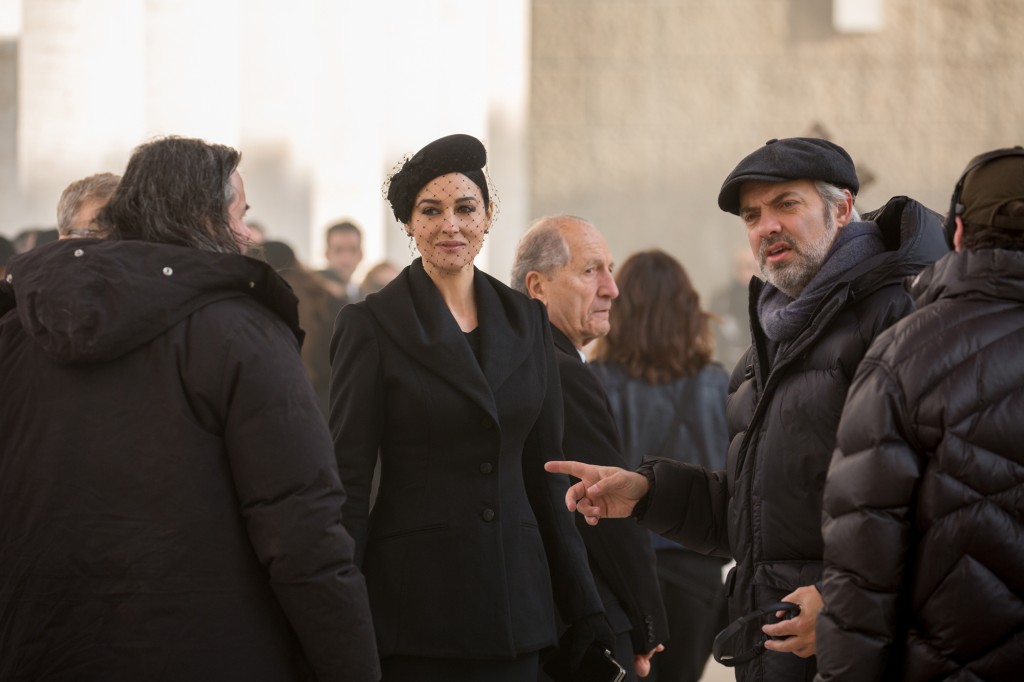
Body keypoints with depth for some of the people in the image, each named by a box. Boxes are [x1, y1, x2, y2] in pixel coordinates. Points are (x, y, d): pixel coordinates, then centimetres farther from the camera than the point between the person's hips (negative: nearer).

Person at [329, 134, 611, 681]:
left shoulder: (525, 320, 10)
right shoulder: (371, 324, -3)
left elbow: (544, 473, 13)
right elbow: (348, 480, -5)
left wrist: (583, 612, 10)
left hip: (516, 593, 4)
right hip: (416, 605, -4)